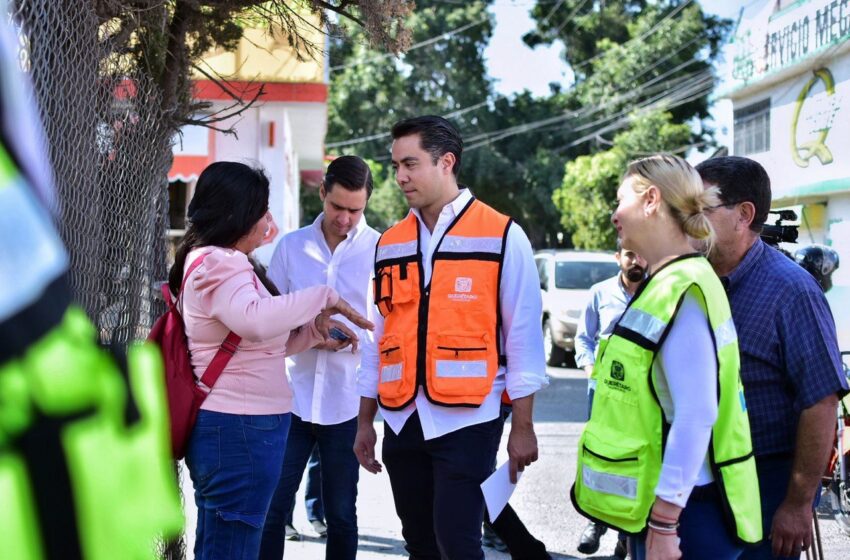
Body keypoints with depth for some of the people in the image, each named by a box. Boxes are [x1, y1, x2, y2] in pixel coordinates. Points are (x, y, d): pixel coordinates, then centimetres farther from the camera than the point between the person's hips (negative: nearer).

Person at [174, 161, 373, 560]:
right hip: (239, 429, -11)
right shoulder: (218, 264, -14)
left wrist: (314, 329, 8)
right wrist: (324, 296, -22)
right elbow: (255, 320, -34)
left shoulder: (214, 261, 19)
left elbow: (259, 341, 23)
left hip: (227, 426, 11)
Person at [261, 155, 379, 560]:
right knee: (271, 506, 1)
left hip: (346, 401, -2)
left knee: (341, 513, 9)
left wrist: (350, 337, -19)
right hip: (292, 394, 2)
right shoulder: (291, 246, 6)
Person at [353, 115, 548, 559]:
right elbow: (378, 338, 14)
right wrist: (365, 421, 13)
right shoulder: (390, 244, 11)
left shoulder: (502, 236, -3)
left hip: (466, 418, -5)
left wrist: (522, 426, -7)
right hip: (402, 419, 5)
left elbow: (522, 335, -4)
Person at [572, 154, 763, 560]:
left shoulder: (683, 293, -18)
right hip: (659, 498, 9)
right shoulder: (667, 284, 12)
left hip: (684, 510, -9)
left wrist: (663, 523, -22)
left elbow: (696, 416, -24)